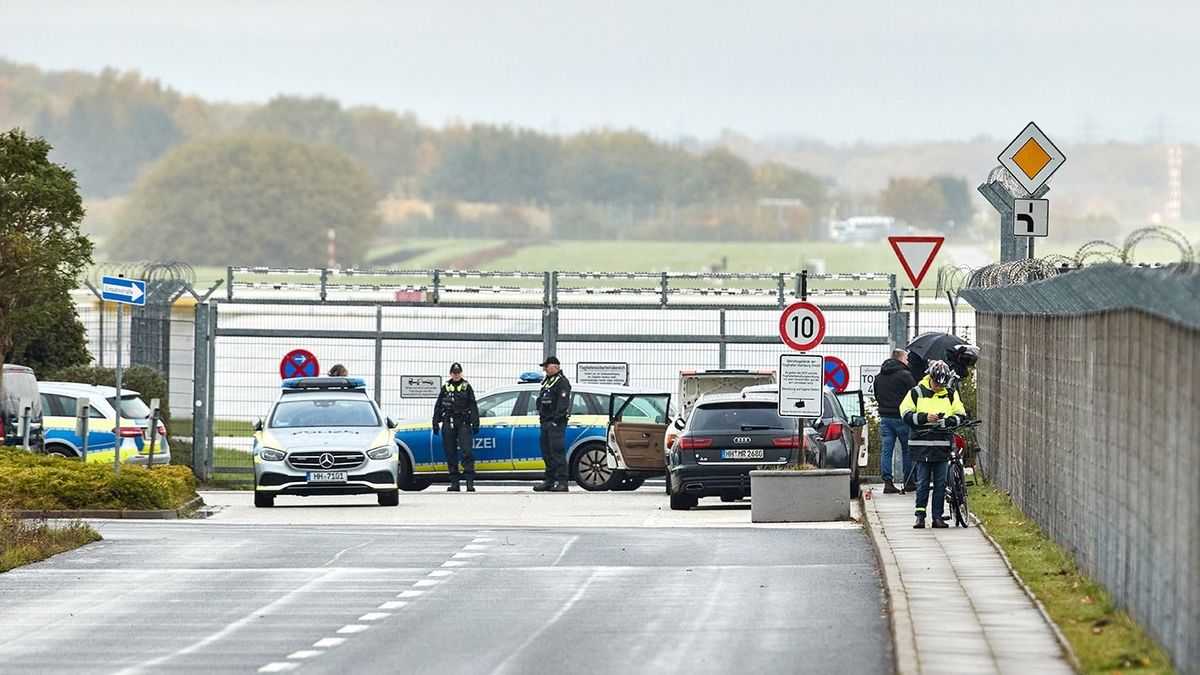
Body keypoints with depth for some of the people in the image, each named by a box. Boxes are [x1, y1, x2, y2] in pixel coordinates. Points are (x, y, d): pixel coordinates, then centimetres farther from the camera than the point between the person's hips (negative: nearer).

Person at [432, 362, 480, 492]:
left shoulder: (466, 387, 8)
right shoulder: (445, 388, 13)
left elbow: (473, 406, 5)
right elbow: (438, 407, 14)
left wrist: (475, 423, -2)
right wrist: (436, 423, 8)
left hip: (464, 423, -3)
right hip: (448, 423, 3)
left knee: (467, 452, -12)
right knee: (451, 454, 3)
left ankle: (470, 481, -15)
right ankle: (454, 483, 7)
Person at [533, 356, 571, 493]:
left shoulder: (562, 382, -9)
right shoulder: (546, 381, 21)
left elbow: (563, 403, -17)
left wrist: (556, 420, -22)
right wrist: (541, 416, 17)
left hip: (556, 424, -10)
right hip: (545, 422, 10)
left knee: (557, 452, -13)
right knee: (547, 454, 10)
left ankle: (562, 481, -15)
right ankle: (550, 480, 15)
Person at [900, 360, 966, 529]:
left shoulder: (951, 394, 9)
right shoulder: (916, 393, 3)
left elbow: (961, 415, 5)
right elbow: (906, 414, -2)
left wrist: (945, 421, -15)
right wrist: (924, 417, -18)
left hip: (942, 445, 2)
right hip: (922, 444, -2)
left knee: (940, 483, 4)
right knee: (922, 482, -1)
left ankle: (937, 517, 9)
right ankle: (920, 515, 4)